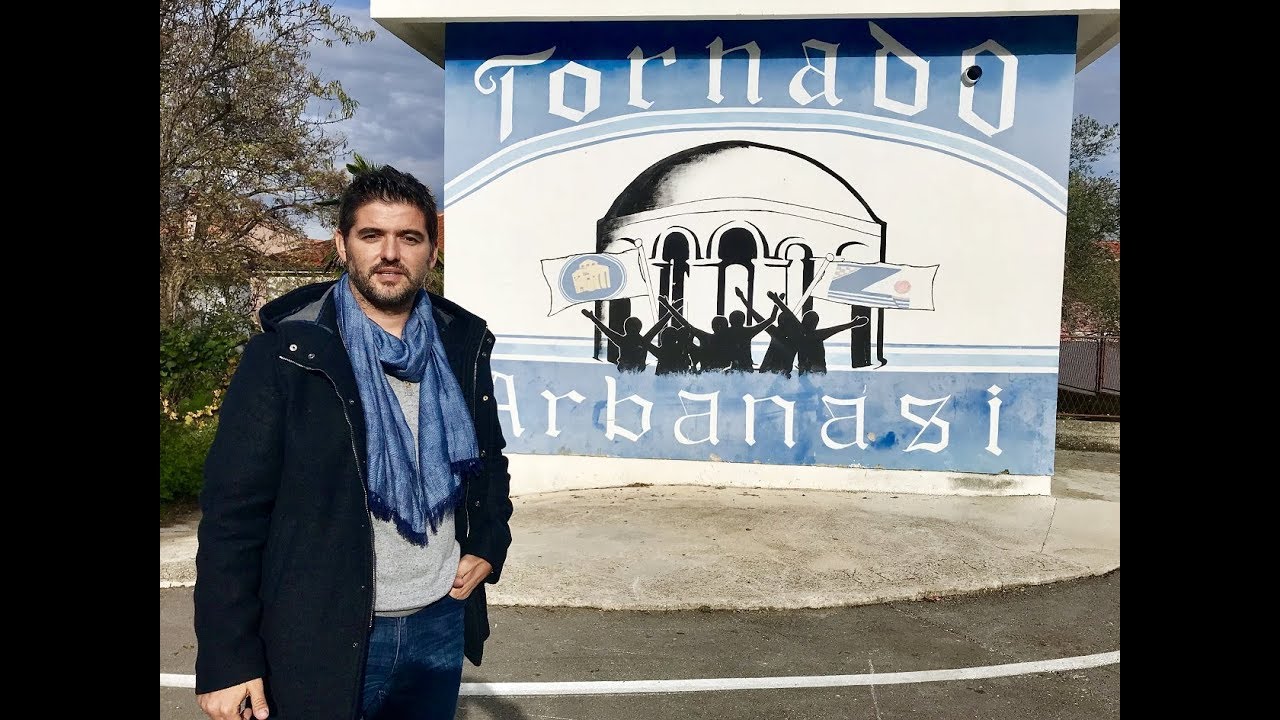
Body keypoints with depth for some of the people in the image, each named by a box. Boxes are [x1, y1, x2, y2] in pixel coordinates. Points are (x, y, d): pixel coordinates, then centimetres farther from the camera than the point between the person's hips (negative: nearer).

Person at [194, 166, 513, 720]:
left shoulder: (464, 348, 2)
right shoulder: (286, 354, -11)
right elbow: (233, 510, -11)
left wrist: (490, 546, 2)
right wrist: (226, 660, -12)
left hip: (441, 626, 4)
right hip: (320, 639, -4)